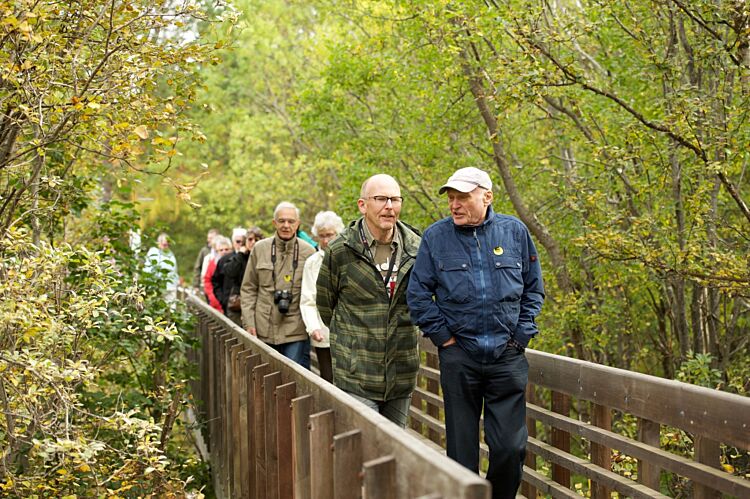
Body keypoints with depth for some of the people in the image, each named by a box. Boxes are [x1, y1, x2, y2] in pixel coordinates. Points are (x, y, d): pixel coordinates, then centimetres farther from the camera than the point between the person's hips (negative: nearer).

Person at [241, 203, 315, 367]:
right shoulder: (259, 248, 5)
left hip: (296, 332, -2)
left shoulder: (308, 252, 1)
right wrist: (248, 322, 2)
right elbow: (248, 289, 9)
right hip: (264, 331, 2)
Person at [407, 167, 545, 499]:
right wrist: (442, 335, -1)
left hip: (507, 356, 1)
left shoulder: (514, 231, 3)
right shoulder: (436, 237, 0)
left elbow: (533, 288, 12)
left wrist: (521, 334, 5)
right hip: (458, 357, 0)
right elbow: (418, 294, 4)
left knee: (510, 447, -1)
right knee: (461, 447, 6)